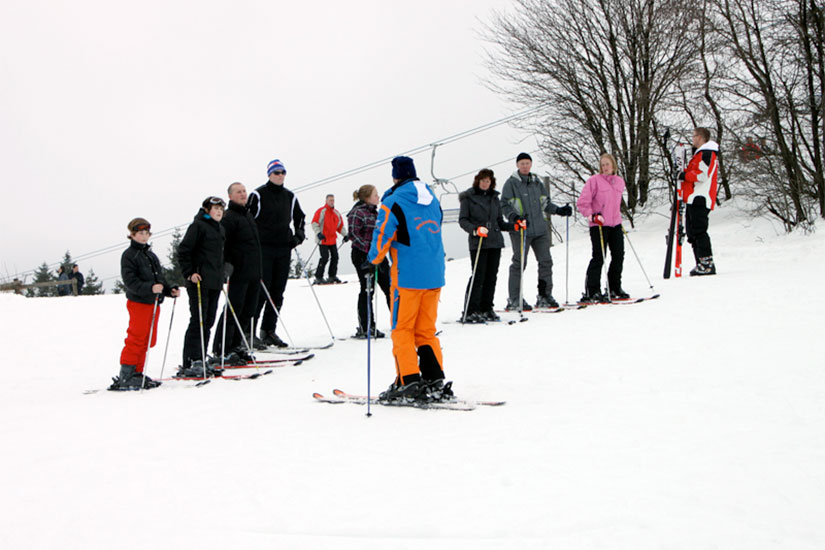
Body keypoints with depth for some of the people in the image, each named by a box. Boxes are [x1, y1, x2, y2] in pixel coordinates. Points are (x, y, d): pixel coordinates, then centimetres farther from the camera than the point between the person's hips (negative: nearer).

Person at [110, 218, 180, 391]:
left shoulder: (151, 255, 19)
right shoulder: (128, 255, -6)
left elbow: (159, 278, 24)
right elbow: (130, 280, -17)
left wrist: (170, 290, 8)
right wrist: (150, 288, -29)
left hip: (154, 303, 8)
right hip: (138, 303, -8)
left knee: (148, 340, 11)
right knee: (136, 339, -8)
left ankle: (137, 373, 20)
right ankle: (125, 377, -2)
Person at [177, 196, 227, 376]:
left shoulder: (220, 229, 19)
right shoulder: (197, 226, -6)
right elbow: (183, 250, -10)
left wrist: (222, 274, 21)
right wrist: (189, 273, -16)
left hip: (215, 282, 8)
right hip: (199, 281, -8)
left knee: (208, 322, 9)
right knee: (198, 321, -10)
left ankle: (200, 361, 15)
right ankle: (189, 364, -7)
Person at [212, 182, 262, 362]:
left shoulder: (248, 215, 20)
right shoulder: (228, 217, -8)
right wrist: (225, 264, -23)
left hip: (254, 273, 9)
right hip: (239, 273, -9)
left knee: (248, 311, 11)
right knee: (233, 311, -6)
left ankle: (236, 345, 21)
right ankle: (221, 350, 2)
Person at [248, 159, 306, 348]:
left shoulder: (290, 197, 14)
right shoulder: (258, 195, -2)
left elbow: (299, 217, 27)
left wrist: (299, 234, 11)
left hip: (284, 249, 5)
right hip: (263, 249, -5)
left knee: (278, 292, 6)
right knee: (261, 290, -10)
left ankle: (269, 331, 14)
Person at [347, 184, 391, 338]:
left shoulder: (374, 212, 16)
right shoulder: (357, 213, -11)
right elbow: (353, 235, -17)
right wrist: (368, 248, -23)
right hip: (362, 256, -8)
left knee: (389, 288, 10)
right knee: (367, 290, -4)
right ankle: (365, 328, 5)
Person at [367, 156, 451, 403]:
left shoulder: (393, 202, -7)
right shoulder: (432, 199, 12)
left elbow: (382, 236, -9)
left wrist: (373, 260, 7)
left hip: (407, 275, -6)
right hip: (434, 274, 6)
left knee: (402, 329, 3)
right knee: (426, 330, 12)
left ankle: (409, 382, -2)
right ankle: (435, 380, 7)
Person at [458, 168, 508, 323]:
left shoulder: (494, 198, 17)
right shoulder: (468, 197, 2)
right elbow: (462, 220, -3)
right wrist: (475, 230, -19)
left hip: (495, 241, 5)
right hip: (477, 242, -5)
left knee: (491, 276, 6)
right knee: (478, 276, -10)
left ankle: (487, 309, 14)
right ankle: (470, 311, -5)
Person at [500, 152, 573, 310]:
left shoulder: (537, 182, 16)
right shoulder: (511, 183, -1)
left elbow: (545, 203, 20)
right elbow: (504, 206, -5)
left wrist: (559, 210, 5)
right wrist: (515, 217, -21)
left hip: (540, 229, 6)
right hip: (520, 230, -6)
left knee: (546, 261, 5)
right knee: (519, 263, -4)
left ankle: (544, 296, 15)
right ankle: (514, 300, 3)